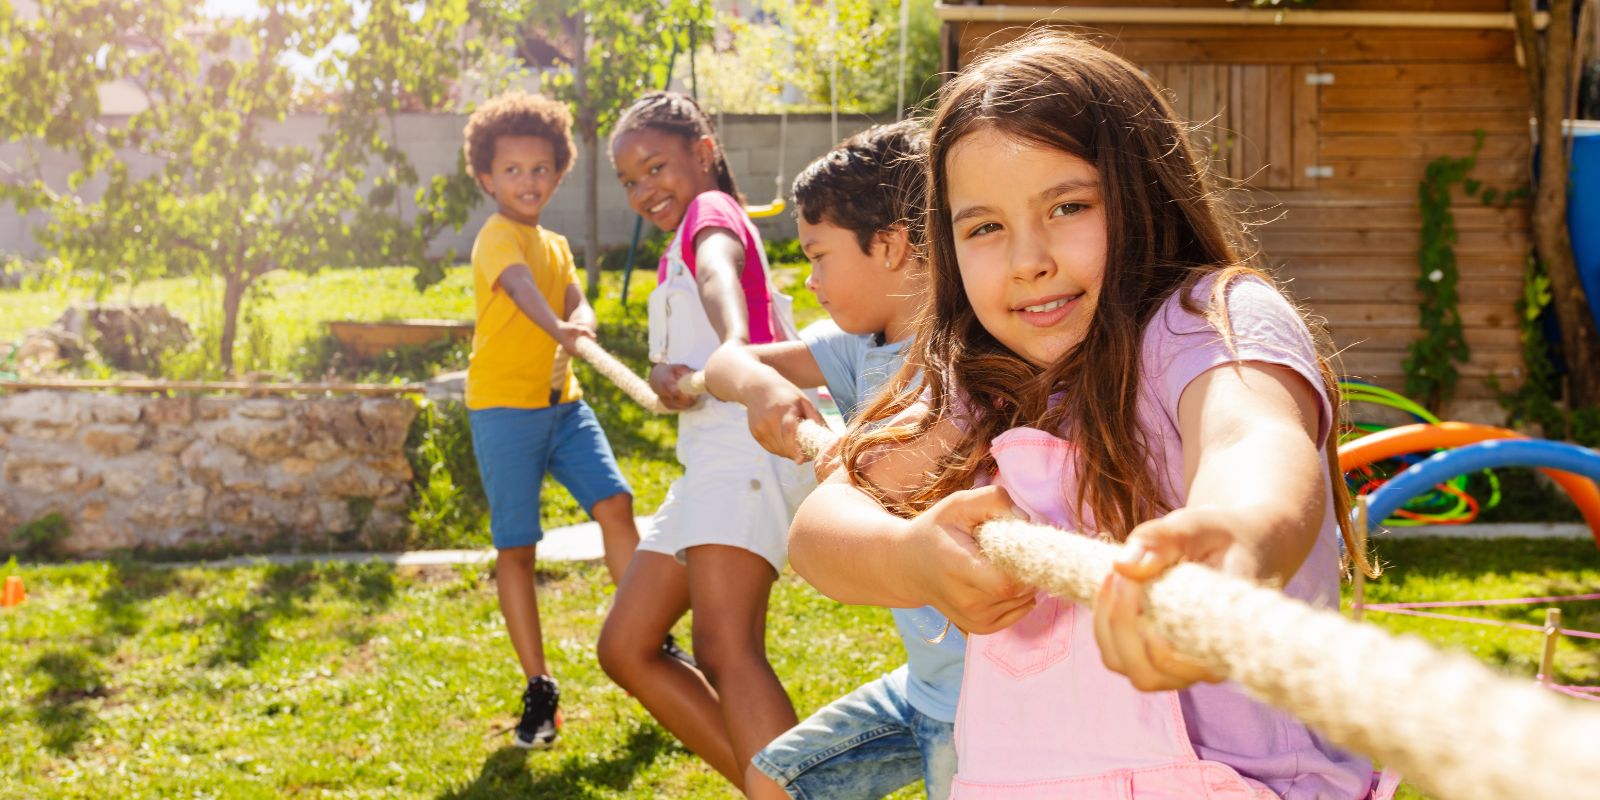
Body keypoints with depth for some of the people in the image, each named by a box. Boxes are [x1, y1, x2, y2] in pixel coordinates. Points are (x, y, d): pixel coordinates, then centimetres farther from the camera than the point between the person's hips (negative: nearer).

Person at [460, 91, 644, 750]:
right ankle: (539, 690, 6)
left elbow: (576, 302, 0)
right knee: (516, 546, -2)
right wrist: (557, 329, -50)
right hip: (504, 405, -6)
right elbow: (520, 287, -30)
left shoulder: (556, 245, 15)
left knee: (615, 502, -9)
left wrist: (580, 326, -25)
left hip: (561, 400, 6)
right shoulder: (498, 237, -9)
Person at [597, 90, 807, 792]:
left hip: (746, 445, -10)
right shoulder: (680, 250, 29)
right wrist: (665, 377, -12)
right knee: (625, 649, 10)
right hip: (707, 461, 10)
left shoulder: (712, 211, 1)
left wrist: (735, 346, -48)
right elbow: (667, 360, 14)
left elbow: (720, 272, -25)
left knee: (725, 649, -26)